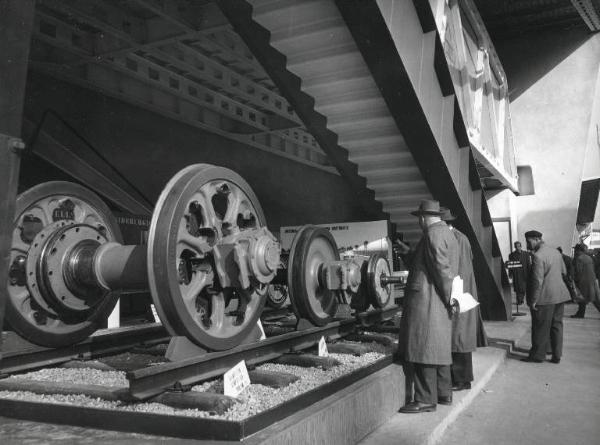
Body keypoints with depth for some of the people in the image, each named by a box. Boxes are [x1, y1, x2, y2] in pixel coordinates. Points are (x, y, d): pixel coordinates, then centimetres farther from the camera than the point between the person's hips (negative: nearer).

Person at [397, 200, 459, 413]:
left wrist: (450, 297, -15)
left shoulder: (433, 234, -14)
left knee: (423, 350, -5)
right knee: (439, 347, 16)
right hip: (440, 303, 10)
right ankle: (444, 393, 25)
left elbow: (442, 268, -19)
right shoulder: (447, 233, 16)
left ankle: (426, 400, 0)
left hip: (426, 301, -10)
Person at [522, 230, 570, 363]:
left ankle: (538, 355, 15)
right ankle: (556, 356, 21)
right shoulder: (556, 252, 8)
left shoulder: (538, 256, -20)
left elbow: (537, 281, -21)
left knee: (541, 328, 4)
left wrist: (533, 300, -16)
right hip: (560, 294, 8)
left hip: (545, 297, -8)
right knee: (557, 326, 14)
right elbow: (563, 272, 18)